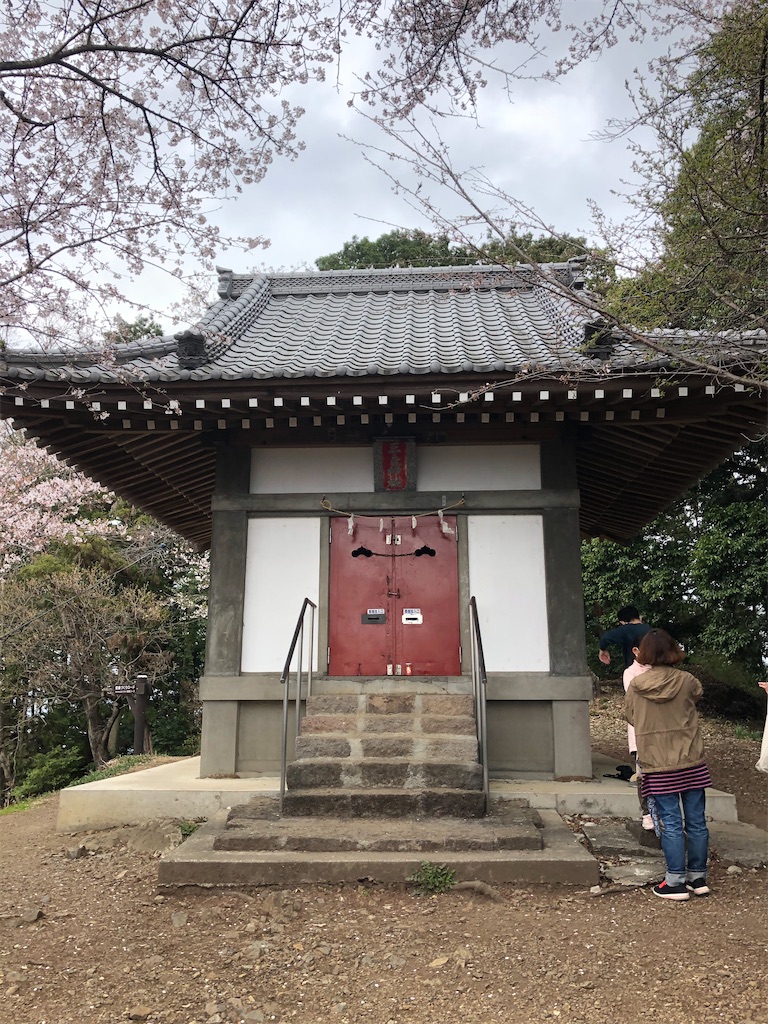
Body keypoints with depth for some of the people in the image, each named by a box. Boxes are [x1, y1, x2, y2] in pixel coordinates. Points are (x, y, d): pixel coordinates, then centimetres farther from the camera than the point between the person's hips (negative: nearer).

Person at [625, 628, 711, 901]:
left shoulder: (636, 686, -8)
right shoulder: (687, 681, -6)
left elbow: (630, 717, 7)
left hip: (658, 766, -2)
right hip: (692, 763, 2)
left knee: (671, 824, 4)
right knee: (696, 821, 12)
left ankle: (676, 882, 10)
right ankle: (698, 878, 23)